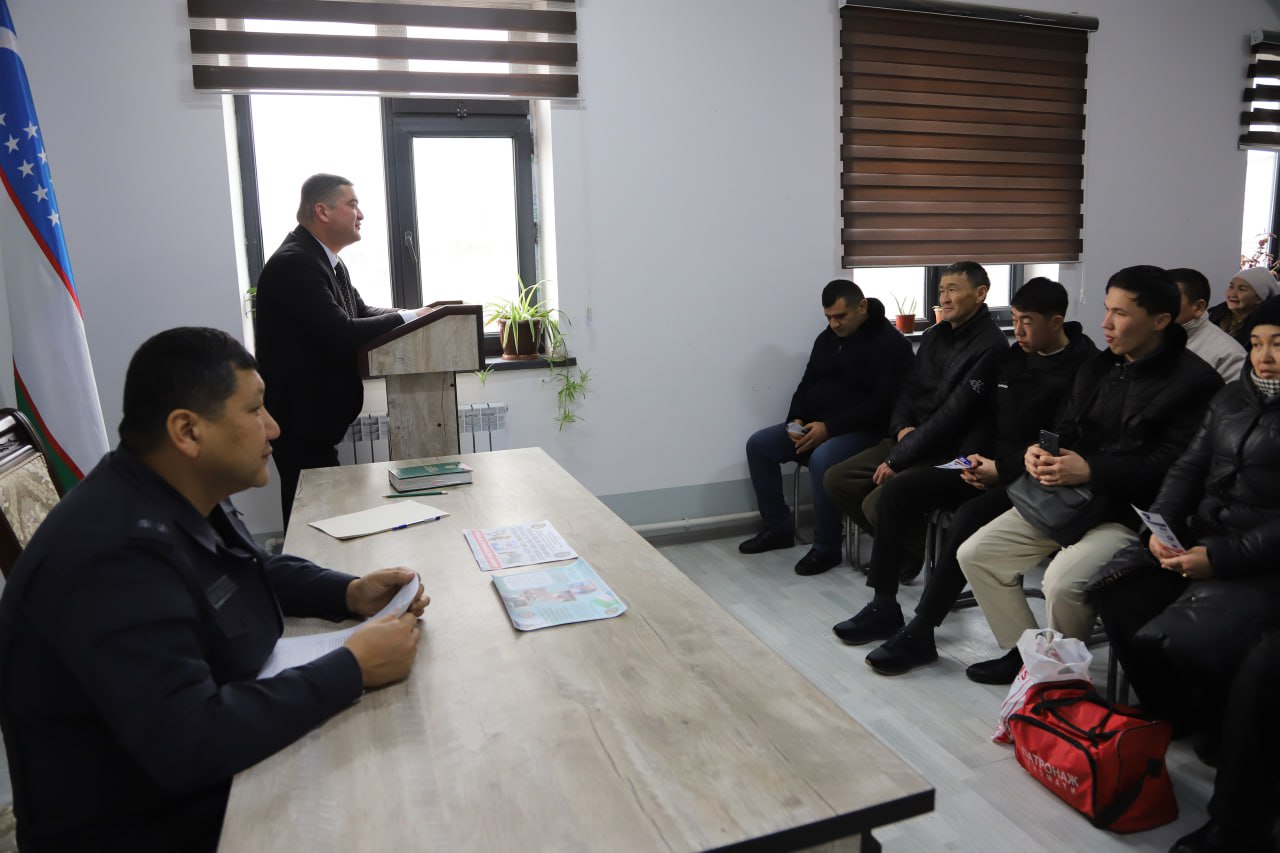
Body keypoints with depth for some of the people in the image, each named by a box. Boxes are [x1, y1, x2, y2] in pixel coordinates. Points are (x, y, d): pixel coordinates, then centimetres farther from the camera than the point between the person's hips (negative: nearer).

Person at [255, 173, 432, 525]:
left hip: (315, 412, 10)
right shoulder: (293, 265, -21)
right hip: (300, 417, -10)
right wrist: (408, 318, -17)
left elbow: (361, 312, 15)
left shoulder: (325, 260, 10)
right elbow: (342, 334, -28)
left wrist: (415, 314, -1)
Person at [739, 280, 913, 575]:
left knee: (822, 459, -37)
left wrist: (829, 427, -25)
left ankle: (826, 547, -19)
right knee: (758, 444, -4)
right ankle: (777, 527, 6)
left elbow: (882, 404, -21)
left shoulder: (890, 344, -13)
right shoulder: (827, 338, 10)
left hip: (864, 431, -8)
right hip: (816, 425, 8)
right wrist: (797, 420, -6)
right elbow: (807, 384, 15)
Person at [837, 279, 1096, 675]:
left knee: (968, 518, -34)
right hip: (989, 465, 8)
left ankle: (919, 633, -21)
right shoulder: (1012, 357, 11)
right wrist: (973, 455, -3)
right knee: (897, 490, -7)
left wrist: (1001, 470, -21)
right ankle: (884, 607, -1)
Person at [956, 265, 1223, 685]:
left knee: (1063, 580, -32)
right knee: (975, 554, -3)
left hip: (1132, 513, -7)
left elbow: (1174, 463, -18)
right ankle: (1025, 652, 14)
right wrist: (1040, 451, -5)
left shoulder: (1194, 380, -9)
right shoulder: (1097, 367, 15)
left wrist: (1091, 470, -25)